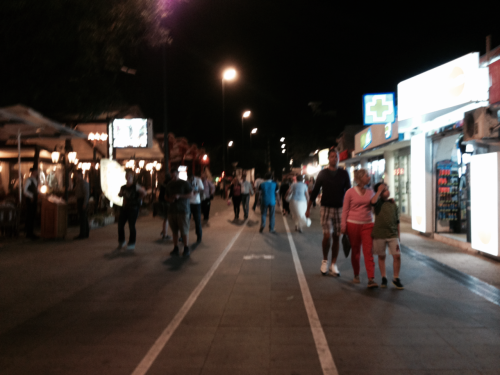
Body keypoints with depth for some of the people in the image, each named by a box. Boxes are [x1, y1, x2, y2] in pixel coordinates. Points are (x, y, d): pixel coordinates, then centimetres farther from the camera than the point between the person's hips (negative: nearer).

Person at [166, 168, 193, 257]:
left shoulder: (185, 183, -2)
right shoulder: (169, 185, 14)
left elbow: (191, 194, -5)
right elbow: (167, 196, 24)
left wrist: (179, 196, -16)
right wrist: (169, 199, 0)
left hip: (183, 210, -5)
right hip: (172, 210, 5)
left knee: (184, 231, -4)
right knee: (174, 230, 4)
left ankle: (186, 248, 6)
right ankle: (176, 248, 11)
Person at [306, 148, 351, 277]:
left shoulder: (344, 174, 4)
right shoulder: (323, 173, 2)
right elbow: (315, 191, 5)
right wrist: (308, 208, 5)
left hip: (340, 208, 2)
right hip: (326, 208, -2)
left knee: (336, 237, 5)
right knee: (327, 235, -13)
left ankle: (333, 265, 15)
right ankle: (325, 260, 10)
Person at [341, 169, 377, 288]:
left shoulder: (370, 192, 7)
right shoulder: (350, 192, -3)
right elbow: (345, 210, 0)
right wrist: (343, 226, -3)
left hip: (367, 225, 2)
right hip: (353, 224, -2)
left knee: (368, 252, -6)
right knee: (355, 251, 9)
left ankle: (371, 279, -8)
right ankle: (356, 275, 25)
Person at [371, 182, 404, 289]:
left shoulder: (393, 204, 7)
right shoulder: (379, 202, -3)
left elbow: (397, 220, 13)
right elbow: (373, 201, -30)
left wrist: (398, 234, 12)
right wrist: (379, 190, -20)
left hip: (393, 234, 2)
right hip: (379, 234, -2)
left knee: (397, 256, -5)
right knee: (381, 256, 8)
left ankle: (396, 278, 10)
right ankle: (384, 278, 21)